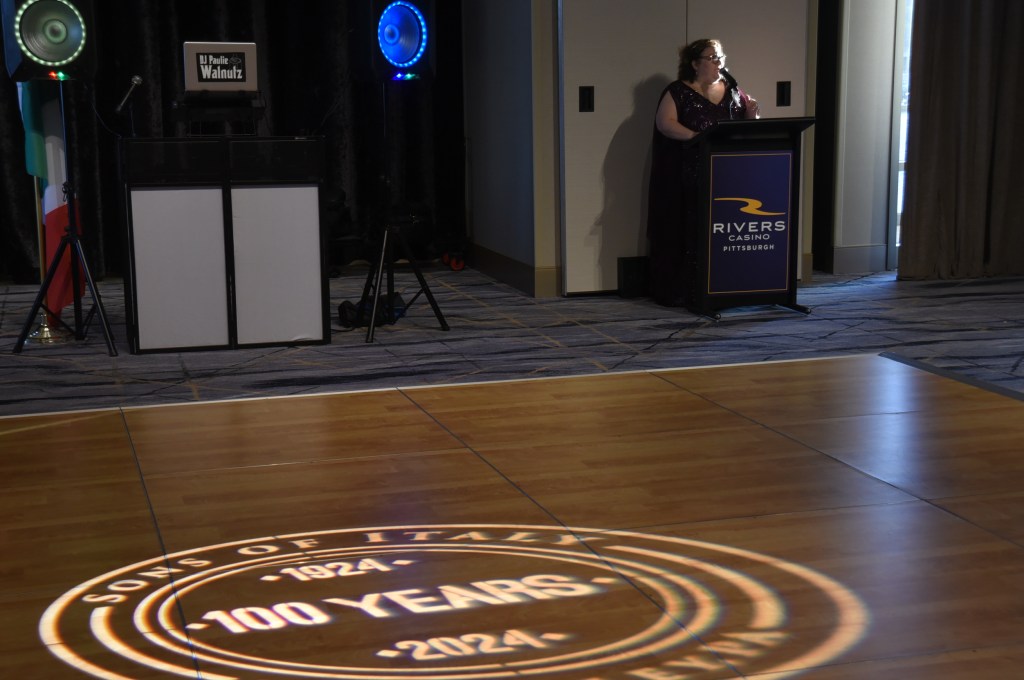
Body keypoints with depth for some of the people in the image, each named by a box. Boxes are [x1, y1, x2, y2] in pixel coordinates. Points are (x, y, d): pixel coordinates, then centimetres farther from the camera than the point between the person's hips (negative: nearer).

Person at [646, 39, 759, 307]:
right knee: (686, 231, -4)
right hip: (687, 178, -4)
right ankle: (679, 292, 1)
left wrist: (752, 113, -5)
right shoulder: (678, 92, -1)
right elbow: (665, 123, -13)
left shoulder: (732, 91, 14)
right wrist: (699, 137, -24)